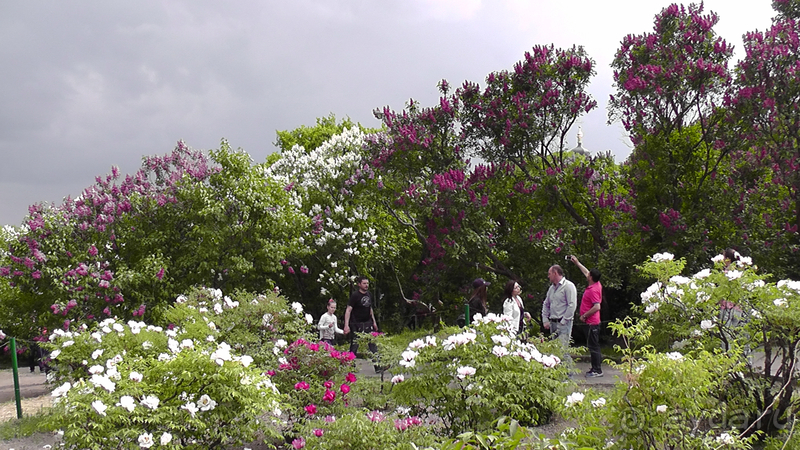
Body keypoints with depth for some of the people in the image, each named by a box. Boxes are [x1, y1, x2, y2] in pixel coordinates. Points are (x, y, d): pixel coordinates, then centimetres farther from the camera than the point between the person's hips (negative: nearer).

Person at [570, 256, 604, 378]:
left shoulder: (593, 290, -20)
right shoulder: (596, 285, 9)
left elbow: (597, 307, -28)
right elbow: (586, 272, 26)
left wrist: (584, 315, -19)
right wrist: (577, 262, 32)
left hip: (592, 323, -10)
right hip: (592, 322, 10)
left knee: (593, 346, -6)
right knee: (594, 346, 14)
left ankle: (597, 370, -2)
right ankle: (597, 368, 20)